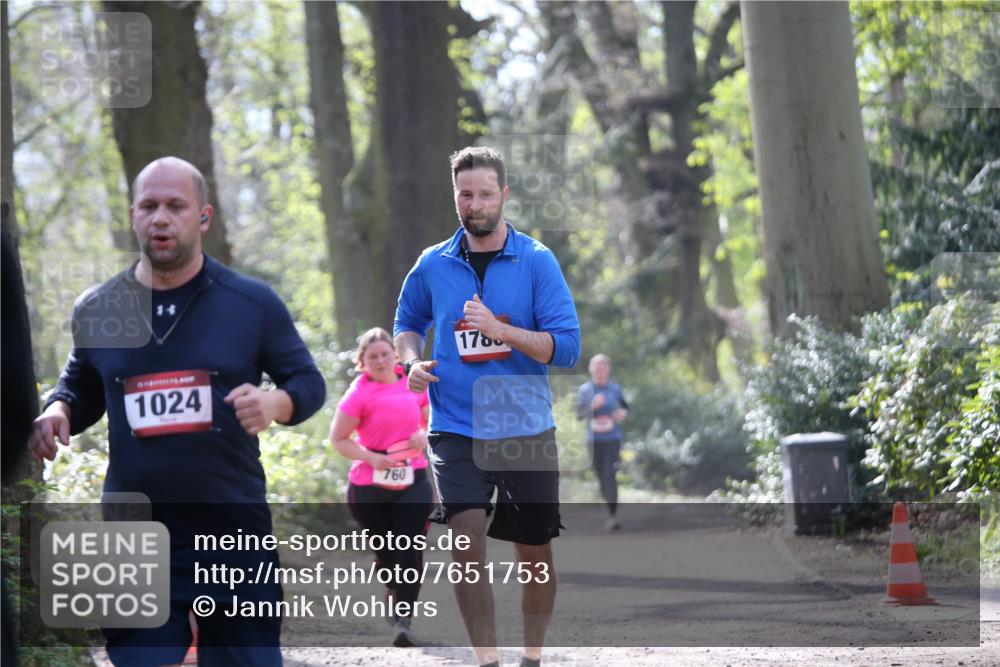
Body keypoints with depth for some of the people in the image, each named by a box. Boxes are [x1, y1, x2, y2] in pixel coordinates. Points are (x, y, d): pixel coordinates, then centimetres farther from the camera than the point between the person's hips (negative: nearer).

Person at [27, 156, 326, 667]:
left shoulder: (252, 303, -2)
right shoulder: (96, 310, 4)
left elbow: (309, 382, 4)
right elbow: (81, 388, 19)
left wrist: (275, 404, -18)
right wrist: (57, 413, -4)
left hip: (235, 533, -1)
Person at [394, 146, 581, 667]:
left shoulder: (537, 261, -4)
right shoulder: (432, 265, 4)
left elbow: (566, 346, -10)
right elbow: (408, 323, 22)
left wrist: (499, 329, -21)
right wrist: (412, 362, 0)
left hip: (526, 429, 0)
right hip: (455, 428, 0)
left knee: (534, 553, 8)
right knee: (467, 541, -17)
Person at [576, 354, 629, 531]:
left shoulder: (615, 389, 3)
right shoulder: (585, 390, 1)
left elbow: (625, 406, 18)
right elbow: (579, 414, -5)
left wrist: (623, 413, -4)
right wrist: (593, 406, -22)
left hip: (612, 439, -1)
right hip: (594, 441, 1)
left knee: (610, 475, -15)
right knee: (601, 477, 7)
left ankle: (613, 516, -17)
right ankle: (611, 509, 28)